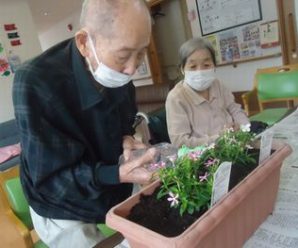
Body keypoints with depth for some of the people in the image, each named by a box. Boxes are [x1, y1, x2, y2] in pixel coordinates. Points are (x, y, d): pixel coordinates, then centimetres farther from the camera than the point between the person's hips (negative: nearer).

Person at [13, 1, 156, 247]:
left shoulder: (119, 73, -13)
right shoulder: (36, 84, -31)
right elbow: (51, 176, -25)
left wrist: (126, 138, -17)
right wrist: (117, 175, -38)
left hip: (113, 196, 6)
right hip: (62, 211, -5)